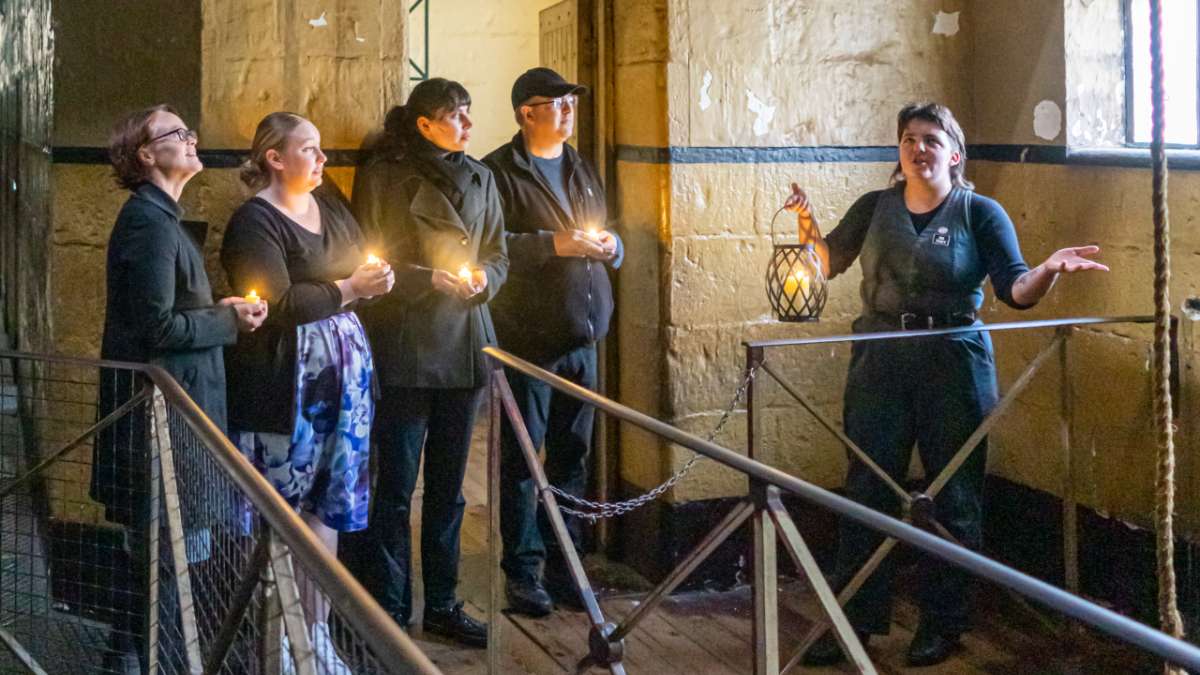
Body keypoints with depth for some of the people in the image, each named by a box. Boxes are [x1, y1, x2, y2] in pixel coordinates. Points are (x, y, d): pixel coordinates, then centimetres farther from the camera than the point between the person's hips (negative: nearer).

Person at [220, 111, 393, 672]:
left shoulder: (330, 204, 15)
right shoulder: (255, 221, -8)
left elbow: (362, 266, 20)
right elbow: (277, 304, -16)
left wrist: (373, 279, -2)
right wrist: (348, 290, -14)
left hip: (345, 375, 7)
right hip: (285, 382, -7)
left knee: (326, 505, 10)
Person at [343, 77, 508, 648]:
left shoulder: (478, 177, 13)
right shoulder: (383, 175, -2)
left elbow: (498, 253, 16)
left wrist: (483, 278, -5)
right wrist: (428, 280, -15)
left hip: (465, 344, 5)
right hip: (405, 348, -5)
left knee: (448, 486, 12)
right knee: (395, 486, -2)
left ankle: (442, 605, 22)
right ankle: (387, 610, 7)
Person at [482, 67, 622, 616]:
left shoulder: (581, 170, 19)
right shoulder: (499, 172, -6)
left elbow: (608, 245, 25)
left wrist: (610, 245, 3)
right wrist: (555, 244, -20)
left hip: (581, 335, 7)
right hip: (527, 337, -7)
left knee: (572, 453, 11)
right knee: (522, 455, 0)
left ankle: (561, 564, 22)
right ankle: (523, 570, 8)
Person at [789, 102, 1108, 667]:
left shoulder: (980, 213, 1)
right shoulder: (875, 208, 10)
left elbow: (1015, 289, -4)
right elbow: (828, 260, 10)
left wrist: (1050, 270, -24)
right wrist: (807, 222, -8)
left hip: (954, 365, -2)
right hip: (879, 363, 2)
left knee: (953, 498, 4)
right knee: (866, 492, 2)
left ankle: (941, 623, 17)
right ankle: (856, 618, 10)